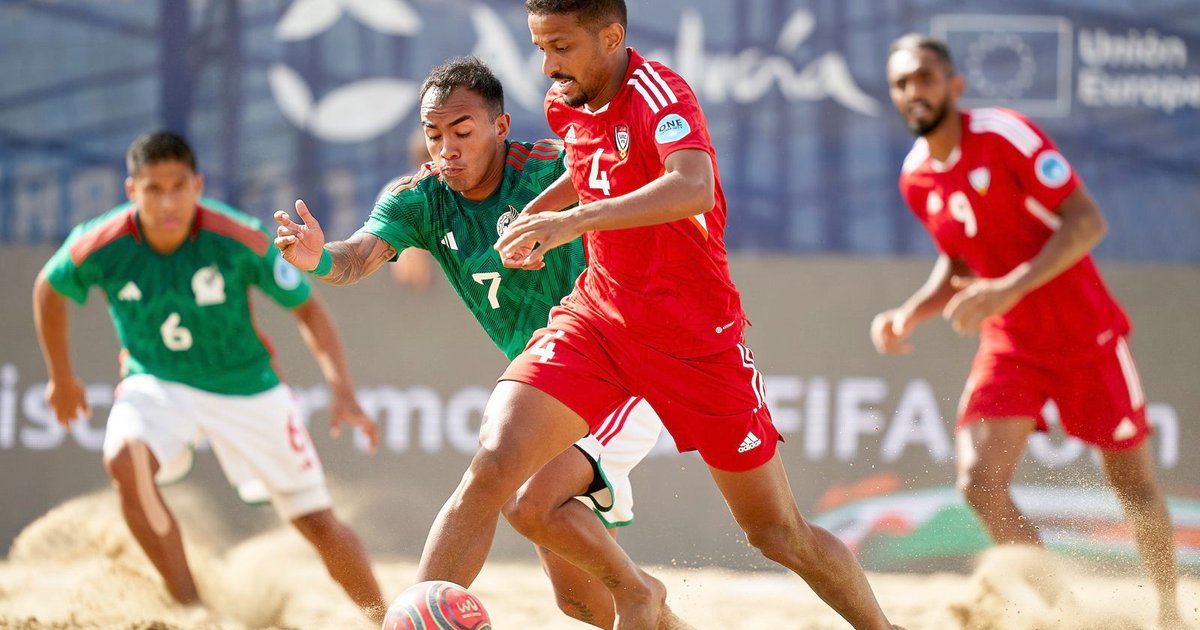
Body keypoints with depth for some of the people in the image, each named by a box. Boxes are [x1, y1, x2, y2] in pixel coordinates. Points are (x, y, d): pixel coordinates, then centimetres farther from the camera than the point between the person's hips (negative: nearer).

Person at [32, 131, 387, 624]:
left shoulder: (242, 241, -25)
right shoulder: (100, 246, -21)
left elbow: (307, 309, -12)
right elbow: (49, 290, 2)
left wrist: (342, 391, -23)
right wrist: (61, 376, 11)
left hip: (245, 387, 0)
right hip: (156, 383, 1)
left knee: (318, 524, 1)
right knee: (125, 461, -33)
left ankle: (386, 622, 27)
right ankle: (192, 610, -22)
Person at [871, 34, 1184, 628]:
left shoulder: (1004, 134, -17)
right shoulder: (915, 178, 1)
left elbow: (1087, 222, -22)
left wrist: (1011, 288, -30)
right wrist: (908, 315, -1)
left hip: (1085, 334, -4)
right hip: (1009, 343, 4)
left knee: (1135, 486, 6)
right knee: (978, 482, -15)